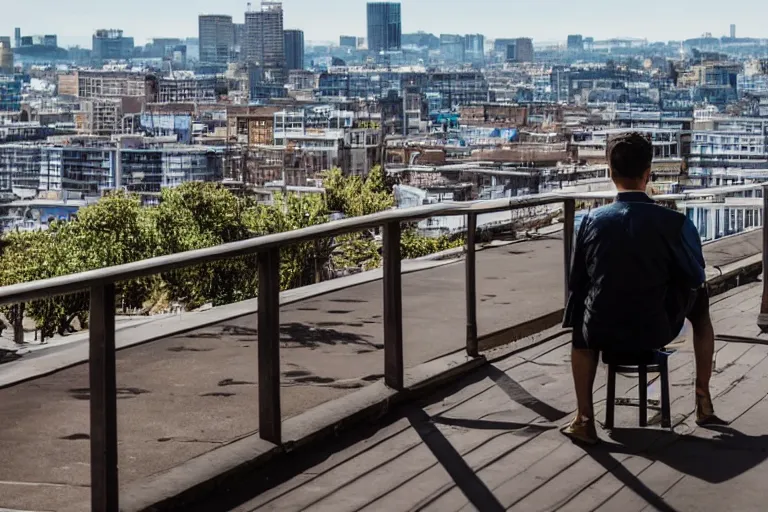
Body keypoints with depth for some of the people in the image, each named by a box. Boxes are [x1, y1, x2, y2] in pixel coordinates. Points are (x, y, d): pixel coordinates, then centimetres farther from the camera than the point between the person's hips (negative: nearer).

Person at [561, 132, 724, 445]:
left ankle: (584, 420, 28)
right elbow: (696, 277, -2)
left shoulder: (592, 220, -10)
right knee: (700, 299, 31)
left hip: (603, 334, 1)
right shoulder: (674, 223, -16)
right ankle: (703, 402, 32)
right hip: (656, 331, -1)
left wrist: (577, 323, 20)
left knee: (582, 322, 38)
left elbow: (578, 282, 0)